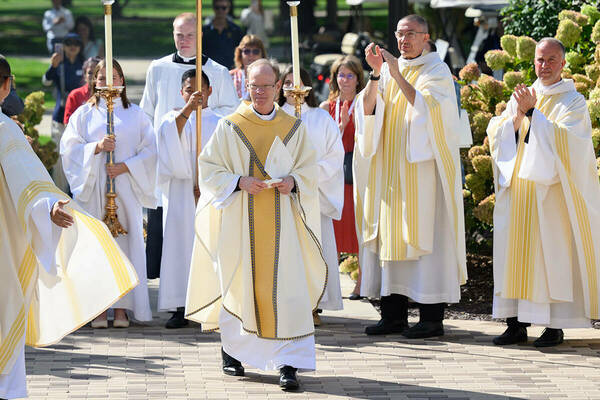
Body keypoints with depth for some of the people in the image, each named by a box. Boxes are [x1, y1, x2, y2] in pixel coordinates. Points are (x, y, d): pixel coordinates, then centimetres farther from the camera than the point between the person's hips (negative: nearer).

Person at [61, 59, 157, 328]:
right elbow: (69, 147, 3)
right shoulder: (84, 114, 10)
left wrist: (125, 166, -9)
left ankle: (121, 308, -1)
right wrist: (97, 147, -12)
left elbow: (150, 151, 5)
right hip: (93, 188, 0)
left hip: (125, 187, 0)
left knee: (124, 243, -5)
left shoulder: (135, 114, 10)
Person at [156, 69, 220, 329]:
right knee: (181, 244, -5)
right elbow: (171, 134, -13)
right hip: (181, 195, 0)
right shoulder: (173, 118, 11)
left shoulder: (218, 123, 10)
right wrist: (187, 109, -25)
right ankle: (180, 308, -5)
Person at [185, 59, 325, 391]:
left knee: (286, 287, -9)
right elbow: (209, 168, 3)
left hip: (281, 220, 1)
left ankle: (288, 363, -11)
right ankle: (231, 351, 25)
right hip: (240, 222, -1)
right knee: (239, 285, 3)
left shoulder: (294, 128, 8)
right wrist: (239, 182, -13)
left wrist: (293, 182, -10)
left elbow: (310, 170, 11)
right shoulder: (229, 127, 4)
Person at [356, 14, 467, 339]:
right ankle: (394, 315, 7)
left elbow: (425, 107, -18)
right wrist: (376, 73, -12)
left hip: (422, 164, -5)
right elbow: (368, 108, 2)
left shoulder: (437, 70, -1)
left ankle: (432, 317, -5)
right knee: (390, 234, 3)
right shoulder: (389, 68, 13)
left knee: (424, 234, -7)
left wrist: (397, 75, -22)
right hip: (389, 166, 5)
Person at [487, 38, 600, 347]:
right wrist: (517, 116, -13)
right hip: (518, 191, 4)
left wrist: (532, 113, -19)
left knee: (552, 252, -6)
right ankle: (517, 324, 4)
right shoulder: (521, 98, 14)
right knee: (516, 250, 1)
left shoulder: (573, 101, 0)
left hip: (552, 191, -4)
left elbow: (565, 139, -15)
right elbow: (496, 134, 5)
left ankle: (555, 325, -1)